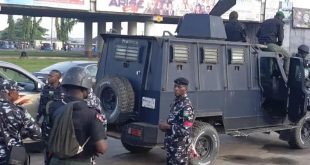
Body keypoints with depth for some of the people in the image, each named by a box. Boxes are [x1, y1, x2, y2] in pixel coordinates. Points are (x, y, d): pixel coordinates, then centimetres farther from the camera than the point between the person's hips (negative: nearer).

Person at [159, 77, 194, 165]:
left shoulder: (186, 106, -21)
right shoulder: (176, 101, 8)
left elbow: (185, 130, -25)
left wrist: (167, 126, -19)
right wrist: (165, 125, 2)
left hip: (180, 145, -9)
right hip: (171, 143, 9)